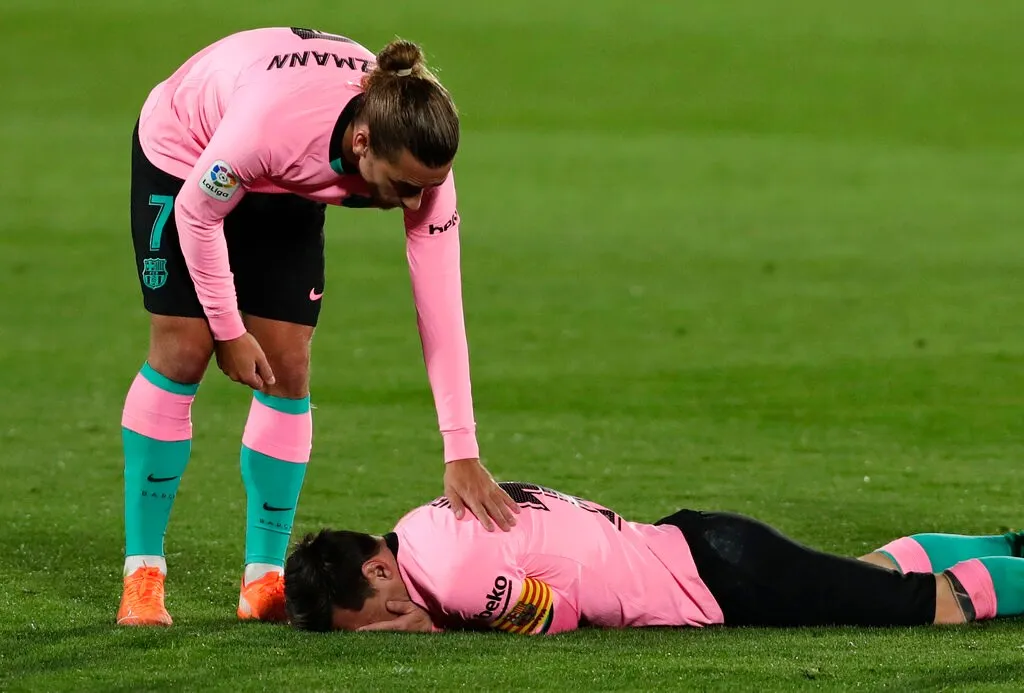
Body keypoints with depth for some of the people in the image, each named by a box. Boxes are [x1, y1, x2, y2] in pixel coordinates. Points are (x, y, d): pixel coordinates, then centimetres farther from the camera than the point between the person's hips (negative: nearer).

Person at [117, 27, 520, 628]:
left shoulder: (419, 159, -32)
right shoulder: (273, 121, -45)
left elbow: (440, 309, -28)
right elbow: (197, 213, -25)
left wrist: (462, 454, -30)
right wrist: (229, 331, -16)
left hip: (287, 190, 4)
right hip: (185, 153, -4)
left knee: (288, 369, -6)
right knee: (182, 352, -12)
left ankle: (264, 582, 2)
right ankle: (142, 576, -4)